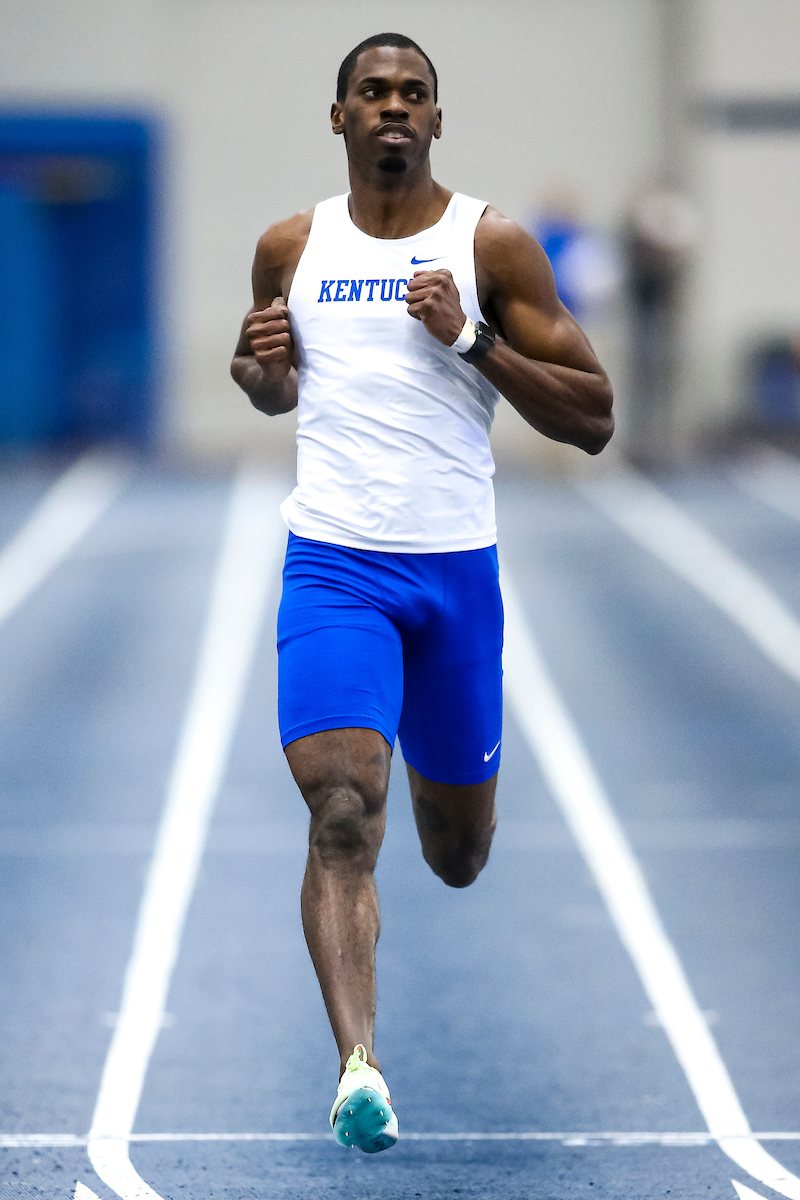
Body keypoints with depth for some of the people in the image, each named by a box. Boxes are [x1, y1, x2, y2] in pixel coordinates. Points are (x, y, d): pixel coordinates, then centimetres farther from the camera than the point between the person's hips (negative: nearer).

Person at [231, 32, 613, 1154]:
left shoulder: (493, 245, -1)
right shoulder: (291, 249, 7)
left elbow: (594, 418, -3)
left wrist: (471, 339, -16)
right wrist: (260, 368, 0)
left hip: (456, 567, 0)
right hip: (333, 565, 0)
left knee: (458, 857, 15)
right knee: (342, 818, -21)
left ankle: (439, 782, 52)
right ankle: (359, 1067, -26)